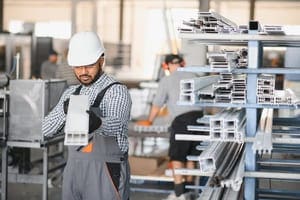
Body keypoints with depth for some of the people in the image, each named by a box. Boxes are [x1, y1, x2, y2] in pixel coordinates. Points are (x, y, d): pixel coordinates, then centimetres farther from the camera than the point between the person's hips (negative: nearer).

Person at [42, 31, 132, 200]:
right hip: (74, 171, 6)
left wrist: (98, 123, -50)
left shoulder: (117, 91, -9)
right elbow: (46, 130, 2)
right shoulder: (72, 93, 12)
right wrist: (65, 110, -18)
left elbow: (117, 125, -28)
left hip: (105, 173, -6)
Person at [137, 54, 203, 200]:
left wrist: (149, 121, 27)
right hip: (198, 115, 5)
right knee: (191, 154, 17)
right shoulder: (192, 76, 15)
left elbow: (157, 104, 10)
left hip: (181, 119, -5)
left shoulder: (166, 80, 4)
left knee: (177, 157, 1)